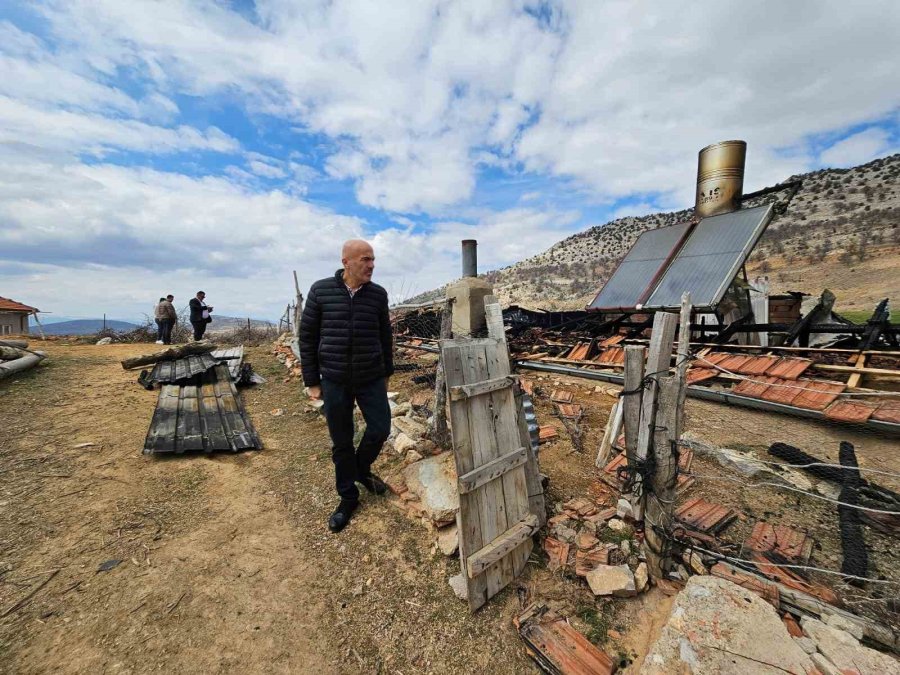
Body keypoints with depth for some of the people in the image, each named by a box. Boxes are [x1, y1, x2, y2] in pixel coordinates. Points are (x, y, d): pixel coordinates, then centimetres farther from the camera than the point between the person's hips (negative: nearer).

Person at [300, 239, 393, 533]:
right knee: (341, 442, 10)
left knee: (380, 428, 3)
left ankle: (362, 469, 36)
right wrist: (312, 380, -2)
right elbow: (307, 336, -1)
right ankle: (348, 497, 31)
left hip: (371, 379, 1)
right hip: (334, 381, -1)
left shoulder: (378, 293, -2)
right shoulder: (320, 290, -6)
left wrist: (386, 373, 12)